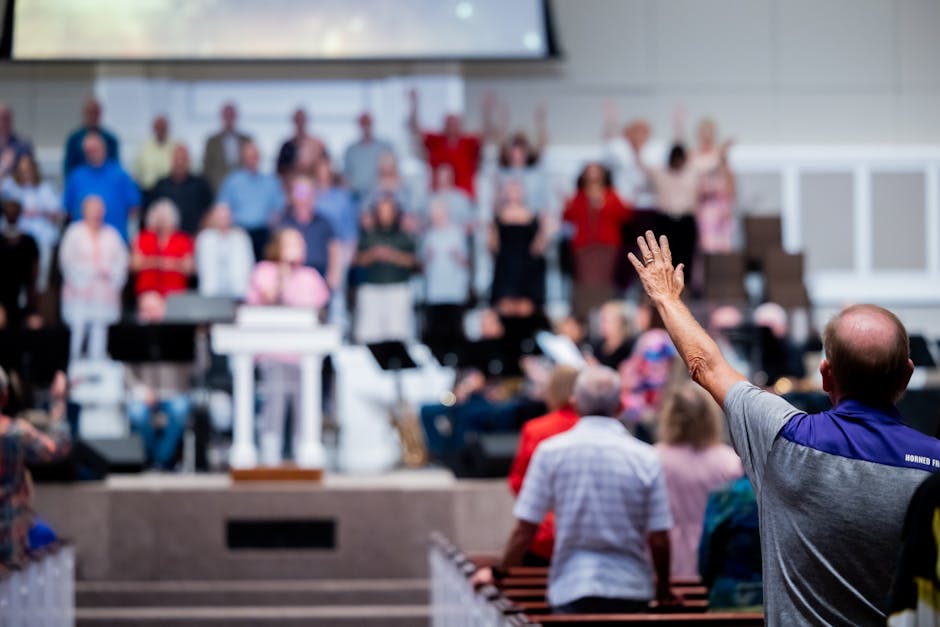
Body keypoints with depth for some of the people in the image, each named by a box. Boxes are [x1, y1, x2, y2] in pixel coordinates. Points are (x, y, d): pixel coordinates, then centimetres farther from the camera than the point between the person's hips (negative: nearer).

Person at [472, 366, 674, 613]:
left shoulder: (550, 452, -3)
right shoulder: (646, 459, -2)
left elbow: (525, 528, -3)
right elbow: (659, 539, -2)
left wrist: (498, 572, 13)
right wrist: (663, 590, 15)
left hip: (572, 591, -1)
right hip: (632, 592, 1)